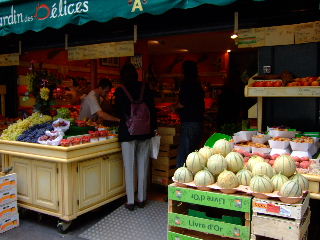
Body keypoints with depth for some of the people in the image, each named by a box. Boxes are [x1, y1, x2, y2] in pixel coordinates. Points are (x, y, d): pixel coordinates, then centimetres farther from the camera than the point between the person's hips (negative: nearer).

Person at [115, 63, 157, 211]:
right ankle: (141, 199, 19)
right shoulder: (145, 88, 1)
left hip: (128, 132, -3)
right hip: (145, 132, 3)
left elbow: (118, 111, 4)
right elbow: (152, 109, 2)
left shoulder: (120, 91, -6)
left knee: (129, 167, 4)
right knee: (143, 166, 10)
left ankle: (130, 201, 9)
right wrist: (153, 127, 9)